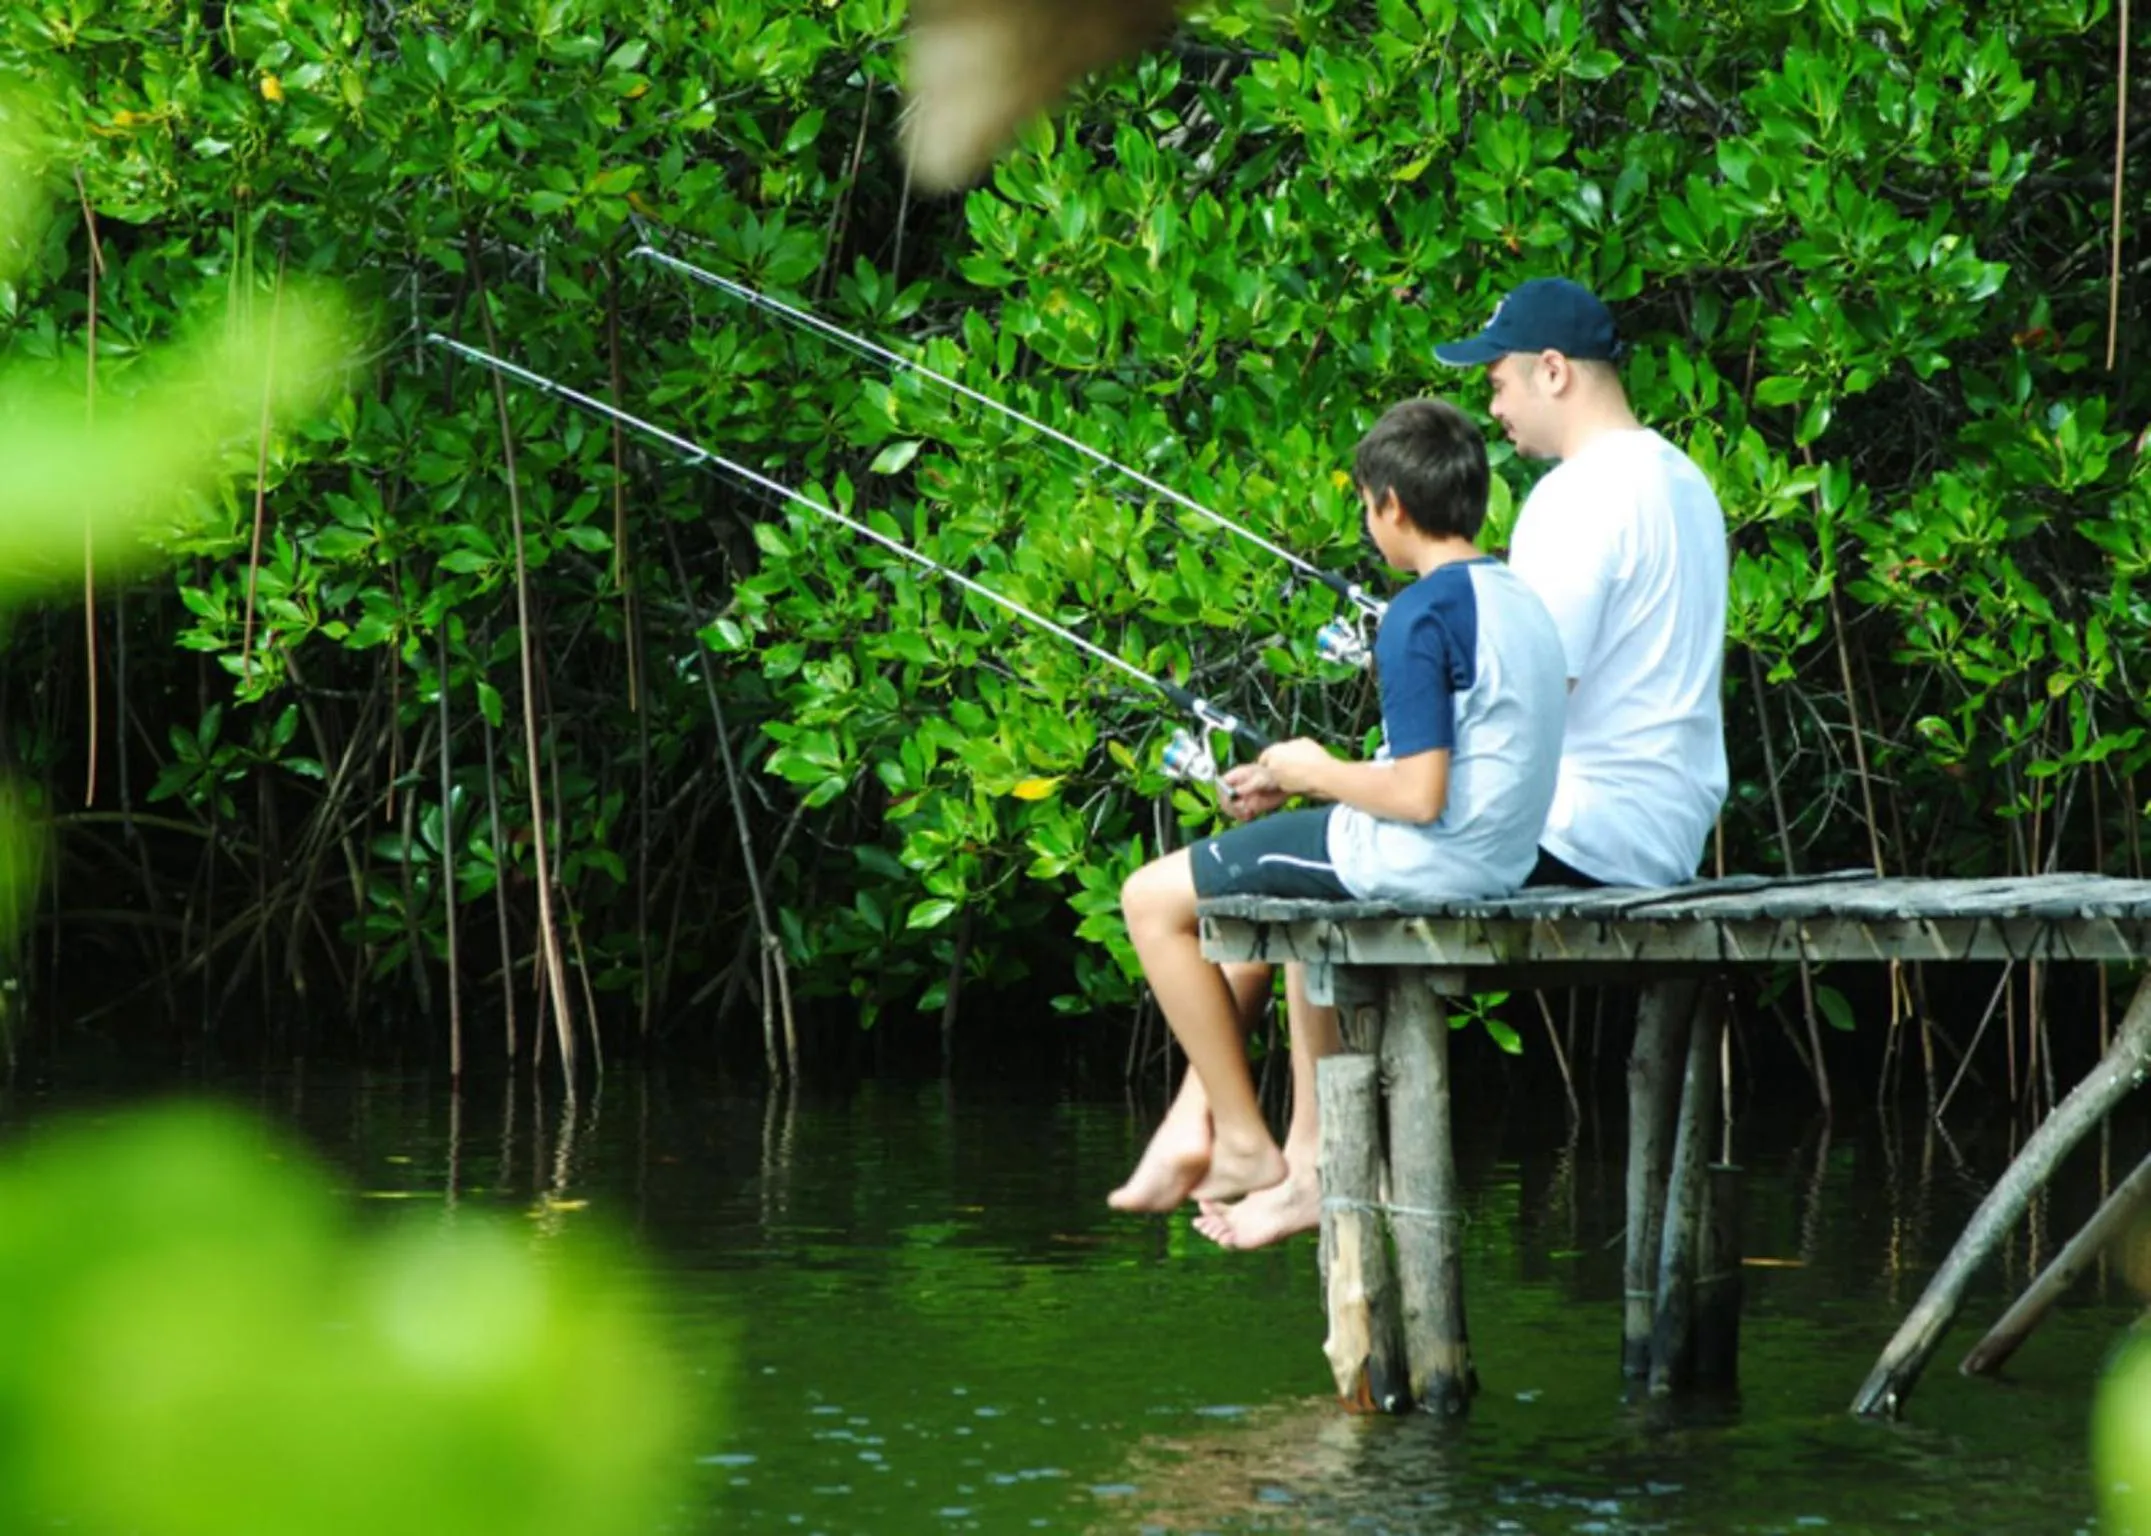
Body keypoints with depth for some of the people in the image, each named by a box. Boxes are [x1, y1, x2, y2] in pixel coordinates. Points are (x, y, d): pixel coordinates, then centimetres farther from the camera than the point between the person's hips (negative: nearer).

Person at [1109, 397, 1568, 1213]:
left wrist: (1318, 774, -6)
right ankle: (1194, 1130, 27)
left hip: (1426, 860, -10)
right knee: (1267, 886, 32)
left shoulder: (1421, 613, -19)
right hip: (1502, 860, 10)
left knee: (1154, 899, 3)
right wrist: (1295, 776, 13)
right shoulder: (1520, 598, 10)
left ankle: (1245, 1142, 6)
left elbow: (1419, 795, -25)